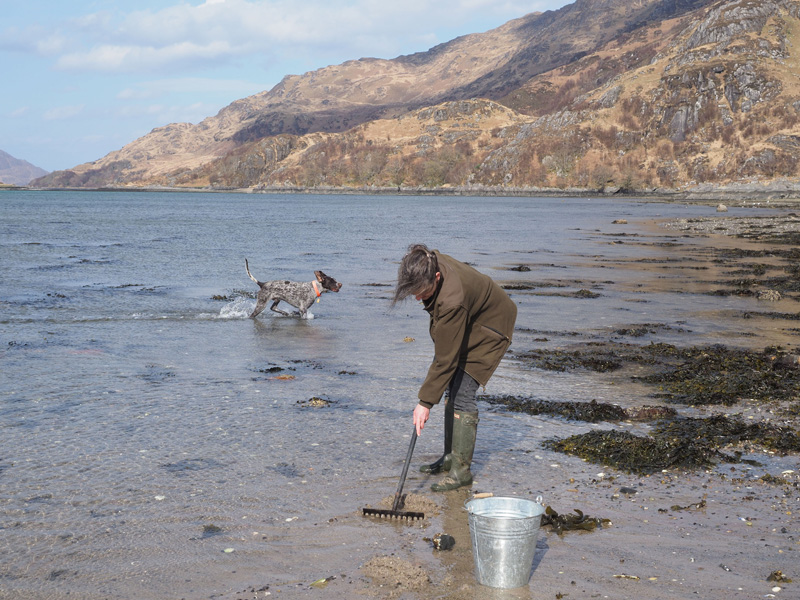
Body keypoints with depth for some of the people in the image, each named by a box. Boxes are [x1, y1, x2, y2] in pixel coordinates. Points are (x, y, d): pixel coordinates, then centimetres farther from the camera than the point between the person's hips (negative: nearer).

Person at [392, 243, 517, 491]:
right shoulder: (430, 263, -19)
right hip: (467, 324, 9)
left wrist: (425, 402, -31)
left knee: (463, 392, -14)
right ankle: (451, 457, 19)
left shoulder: (452, 301, -42)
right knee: (452, 389, 9)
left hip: (490, 328, -9)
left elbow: (445, 359, -36)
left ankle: (462, 470, -8)